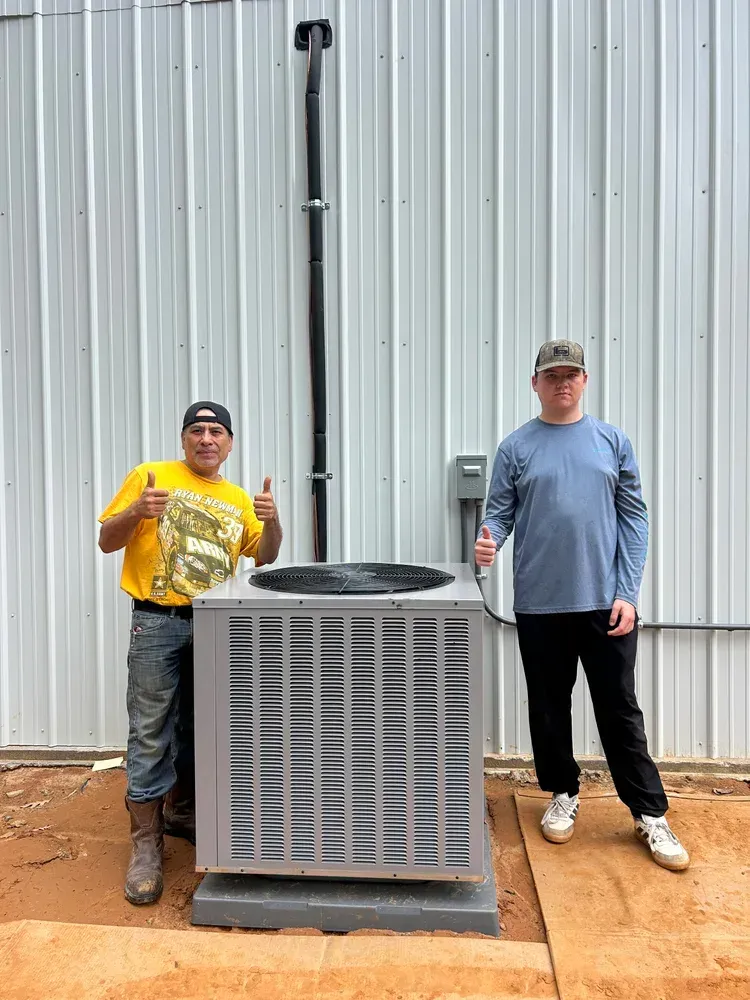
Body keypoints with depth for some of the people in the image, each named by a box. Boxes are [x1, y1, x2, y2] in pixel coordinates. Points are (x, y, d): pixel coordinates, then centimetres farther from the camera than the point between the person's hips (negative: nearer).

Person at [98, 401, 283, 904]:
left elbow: (264, 557, 8)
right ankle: (146, 844, 15)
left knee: (197, 729, 17)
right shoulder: (151, 476, -1)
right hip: (158, 622, -4)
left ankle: (182, 811, 38)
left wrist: (272, 521, -11)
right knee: (151, 734, 1)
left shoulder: (238, 498, 11)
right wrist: (138, 512, -21)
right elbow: (107, 540, -2)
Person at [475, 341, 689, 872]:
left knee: (620, 709, 9)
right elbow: (500, 513, 1)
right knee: (549, 708, 13)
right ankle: (563, 795, 33)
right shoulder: (516, 447, 2)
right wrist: (488, 540, -23)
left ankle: (650, 813, 24)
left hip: (605, 602, 0)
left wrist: (627, 594, -6)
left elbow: (634, 518, 2)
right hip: (539, 605, 0)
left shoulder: (613, 441, 4)